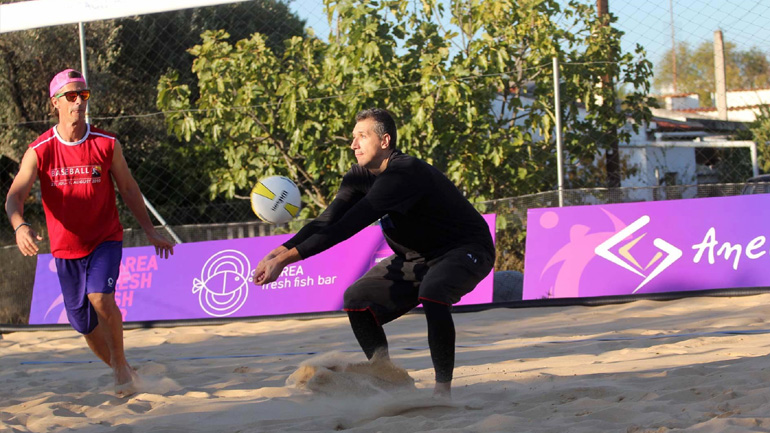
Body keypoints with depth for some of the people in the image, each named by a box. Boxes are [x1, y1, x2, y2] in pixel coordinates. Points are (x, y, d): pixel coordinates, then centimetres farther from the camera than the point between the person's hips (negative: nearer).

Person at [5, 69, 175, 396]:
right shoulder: (39, 151, -9)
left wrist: (150, 232, 8)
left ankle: (121, 364, -5)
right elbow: (14, 196, -20)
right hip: (66, 248, 2)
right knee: (85, 324, 8)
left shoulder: (107, 145, -5)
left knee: (100, 296, -27)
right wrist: (20, 226, -41)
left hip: (106, 240, -1)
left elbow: (128, 189, 8)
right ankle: (121, 373, 33)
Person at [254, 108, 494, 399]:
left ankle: (443, 388, -27)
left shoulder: (404, 173, -31)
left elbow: (347, 227, -35)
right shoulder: (359, 177, -2)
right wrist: (279, 252, -25)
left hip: (467, 250, -9)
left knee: (432, 293, -38)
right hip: (417, 257, 9)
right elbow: (327, 222, -9)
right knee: (358, 299, -3)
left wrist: (287, 258, -37)